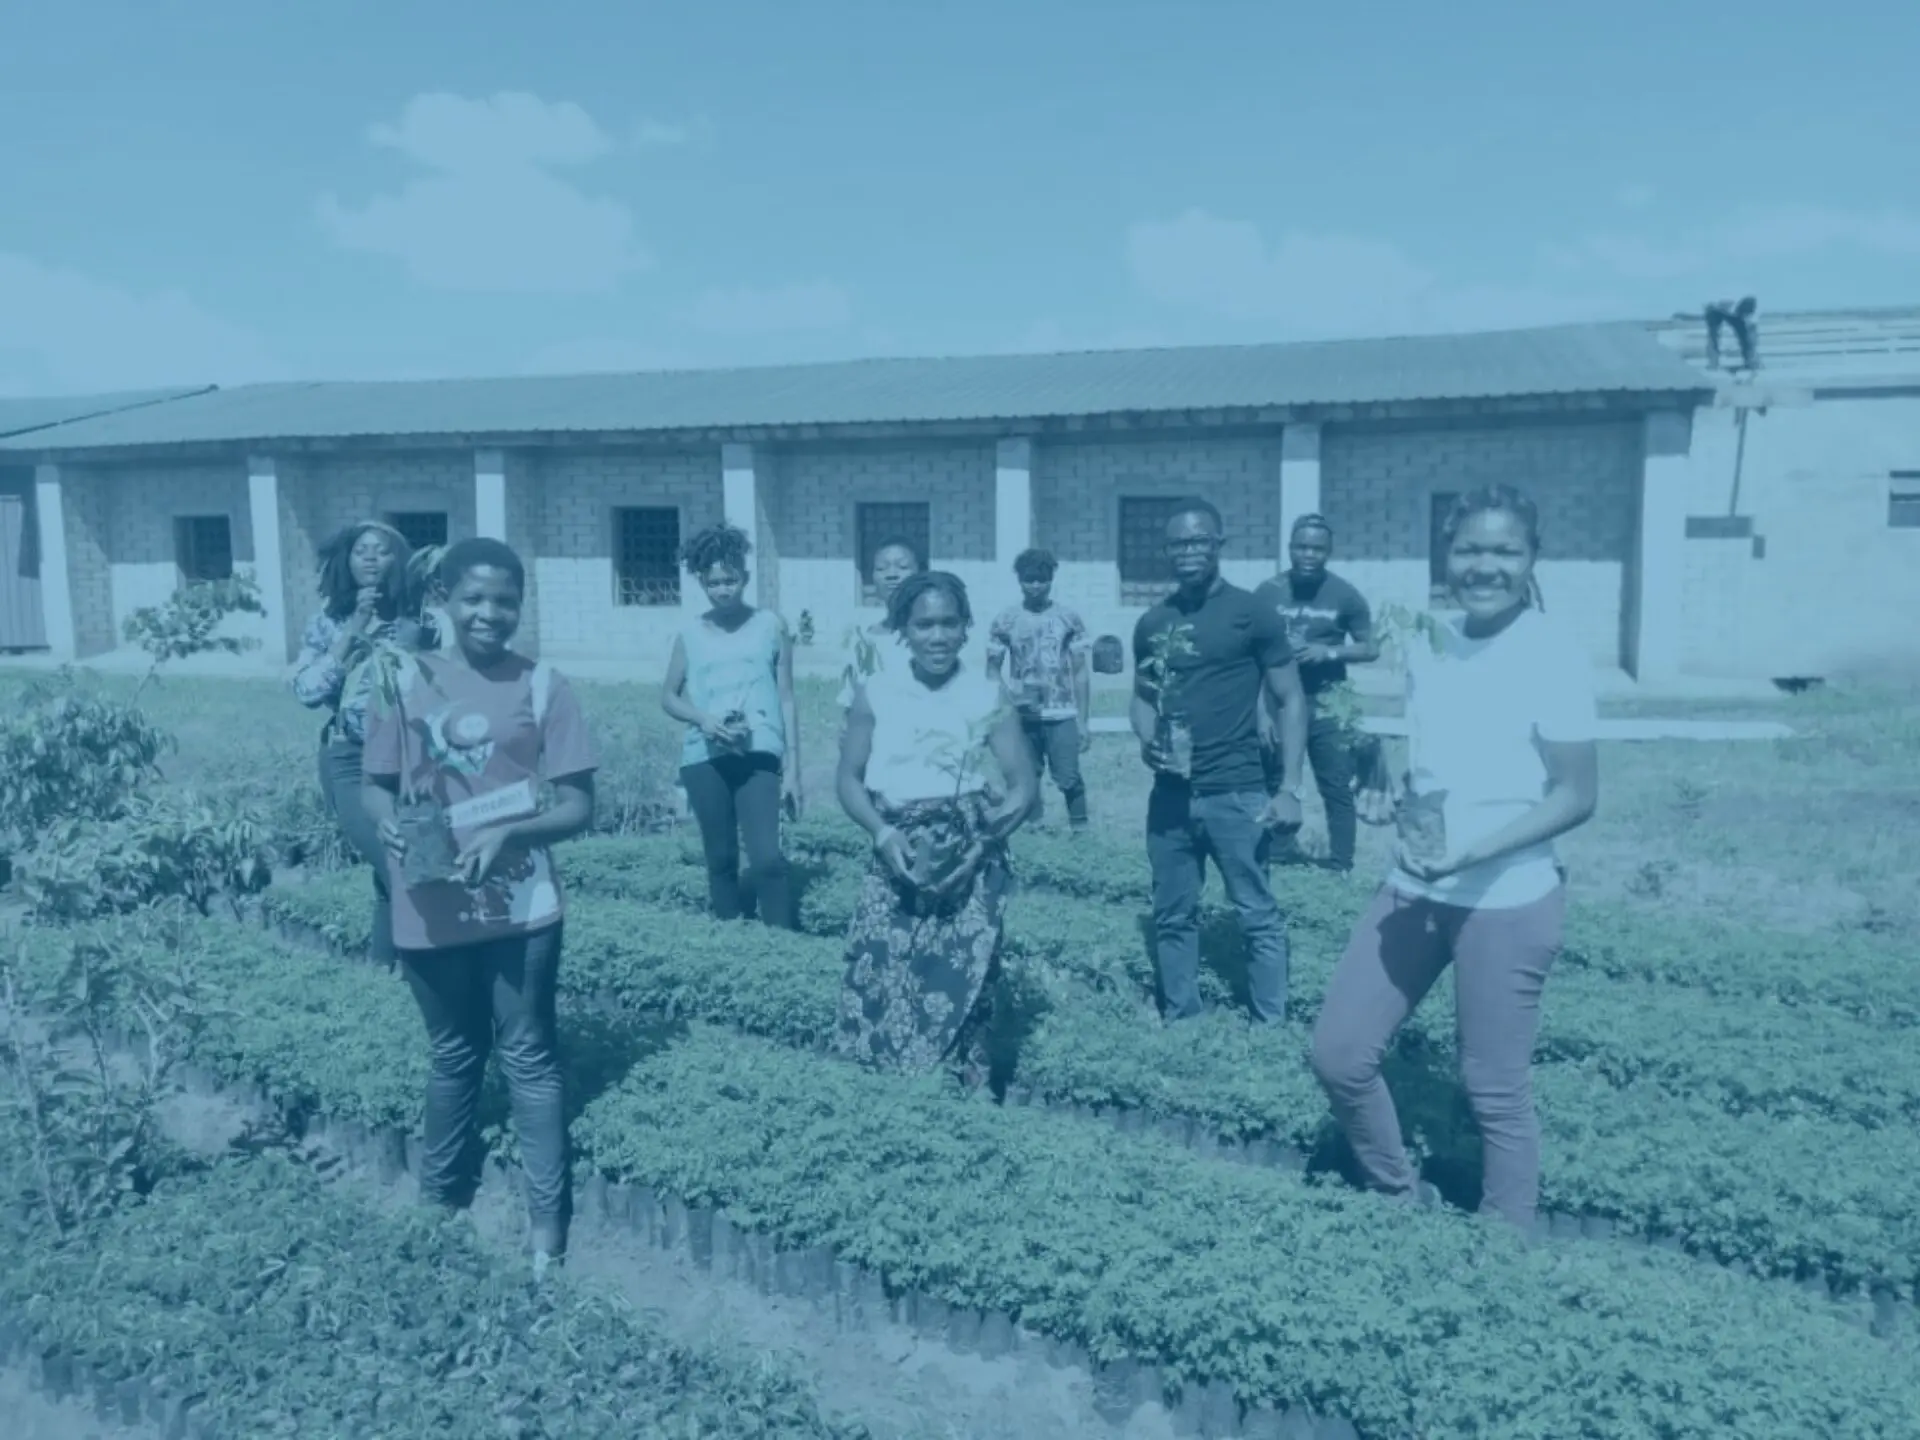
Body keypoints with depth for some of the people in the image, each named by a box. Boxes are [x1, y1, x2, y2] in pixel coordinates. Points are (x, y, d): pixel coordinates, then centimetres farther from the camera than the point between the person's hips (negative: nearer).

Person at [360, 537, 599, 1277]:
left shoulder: (543, 687, -5)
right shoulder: (406, 683, 0)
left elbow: (578, 806, -5)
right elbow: (375, 786, 7)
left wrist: (511, 832, -21)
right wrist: (391, 823, -15)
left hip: (520, 906, -2)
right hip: (431, 909, 2)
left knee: (529, 1057, 8)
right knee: (452, 1056, 18)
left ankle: (548, 1218, 18)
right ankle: (438, 1199, 37)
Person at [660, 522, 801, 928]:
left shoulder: (771, 627, 5)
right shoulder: (690, 635, 8)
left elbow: (786, 699, 5)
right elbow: (669, 696, 15)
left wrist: (793, 767, 0)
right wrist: (702, 719, -7)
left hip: (758, 756, -2)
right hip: (704, 758, 2)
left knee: (767, 858, -13)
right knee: (721, 859, 9)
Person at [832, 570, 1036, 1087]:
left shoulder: (988, 698, 0)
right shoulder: (875, 693, 2)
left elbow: (1024, 786, 2)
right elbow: (849, 777, 5)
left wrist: (981, 843, -11)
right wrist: (883, 832, -11)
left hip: (970, 862, -1)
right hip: (896, 857, 1)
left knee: (962, 988, 1)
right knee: (880, 984, -3)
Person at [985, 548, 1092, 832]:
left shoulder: (1070, 619, 2)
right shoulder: (1004, 621, 2)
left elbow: (1080, 672, 4)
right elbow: (992, 669, 5)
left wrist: (1083, 721, 0)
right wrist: (1008, 697, -15)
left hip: (1063, 715, -1)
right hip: (1022, 717, 1)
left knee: (1069, 778, -5)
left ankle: (1081, 830, 6)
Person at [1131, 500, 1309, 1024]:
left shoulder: (1252, 614, -4)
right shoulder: (1152, 623, 8)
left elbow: (1290, 699, -3)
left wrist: (1290, 789, -11)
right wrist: (1147, 740, -4)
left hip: (1236, 793, -4)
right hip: (1171, 795, 4)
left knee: (1259, 916, 2)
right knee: (1173, 917, 12)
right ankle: (1181, 1022, 27)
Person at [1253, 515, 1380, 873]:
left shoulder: (1345, 596, -3)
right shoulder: (1268, 592, -3)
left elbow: (1371, 649, 4)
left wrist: (1329, 652, -15)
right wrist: (1260, 711, -6)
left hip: (1326, 707, 0)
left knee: (1337, 792, 0)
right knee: (1271, 790, 10)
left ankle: (1341, 870, 8)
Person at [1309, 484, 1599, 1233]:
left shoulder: (1552, 653, -13)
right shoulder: (1430, 647, 5)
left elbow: (1576, 795, -12)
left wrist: (1472, 853, -23)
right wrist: (1390, 793, -3)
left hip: (1508, 900, -6)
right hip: (1414, 888, 6)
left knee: (1495, 1090, 7)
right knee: (1339, 1055, 7)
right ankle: (1400, 1201, 31)